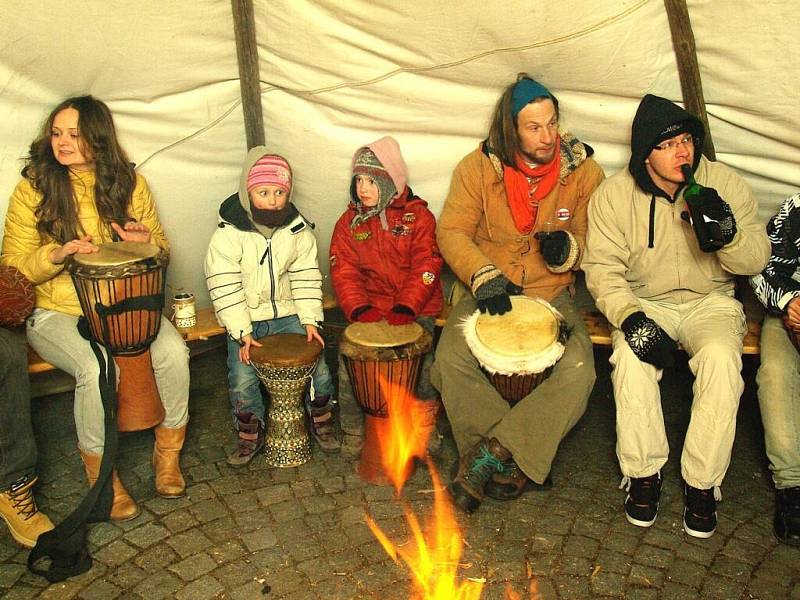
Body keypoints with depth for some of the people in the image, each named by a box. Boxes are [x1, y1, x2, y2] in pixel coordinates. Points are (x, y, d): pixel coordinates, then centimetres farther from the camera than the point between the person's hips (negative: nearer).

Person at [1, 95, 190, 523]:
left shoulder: (129, 182, 3)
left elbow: (161, 246, 11)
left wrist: (147, 239, -14)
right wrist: (56, 255, -23)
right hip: (56, 312, -2)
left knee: (173, 352, -26)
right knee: (97, 368, -32)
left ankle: (168, 454, -3)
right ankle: (100, 473, -7)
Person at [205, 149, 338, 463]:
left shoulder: (299, 230, -2)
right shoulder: (228, 234, -13)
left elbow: (306, 278, 0)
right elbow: (225, 287, -14)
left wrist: (310, 320, -9)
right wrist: (243, 333, -20)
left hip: (288, 313, 3)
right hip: (245, 319, -2)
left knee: (318, 367, -9)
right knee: (242, 378, -18)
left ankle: (321, 421, 17)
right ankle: (250, 434, 7)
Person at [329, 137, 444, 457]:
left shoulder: (418, 216, 1)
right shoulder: (349, 222, 9)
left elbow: (426, 267, -8)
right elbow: (343, 271, 0)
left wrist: (405, 308, -21)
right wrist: (360, 309, -16)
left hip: (415, 309, -2)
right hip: (369, 309, 2)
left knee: (422, 359, -23)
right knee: (349, 358, -18)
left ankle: (426, 422, 4)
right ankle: (352, 430, 2)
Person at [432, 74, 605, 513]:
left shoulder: (583, 171, -3)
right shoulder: (478, 167, -5)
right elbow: (451, 231, -6)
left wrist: (568, 248, -18)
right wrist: (484, 276, -22)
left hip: (552, 295, 0)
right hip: (488, 294, 0)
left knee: (578, 370, -27)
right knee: (450, 359, -27)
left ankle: (494, 452, -19)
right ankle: (517, 464, -15)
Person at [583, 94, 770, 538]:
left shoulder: (727, 184, -5)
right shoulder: (614, 194, -7)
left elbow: (756, 261, -3)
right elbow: (602, 268, -11)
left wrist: (728, 233, -26)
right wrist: (630, 317, -28)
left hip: (710, 301, 1)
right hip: (645, 302, 0)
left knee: (720, 357, -30)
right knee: (631, 356, -31)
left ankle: (703, 483, -13)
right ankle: (643, 473, -10)